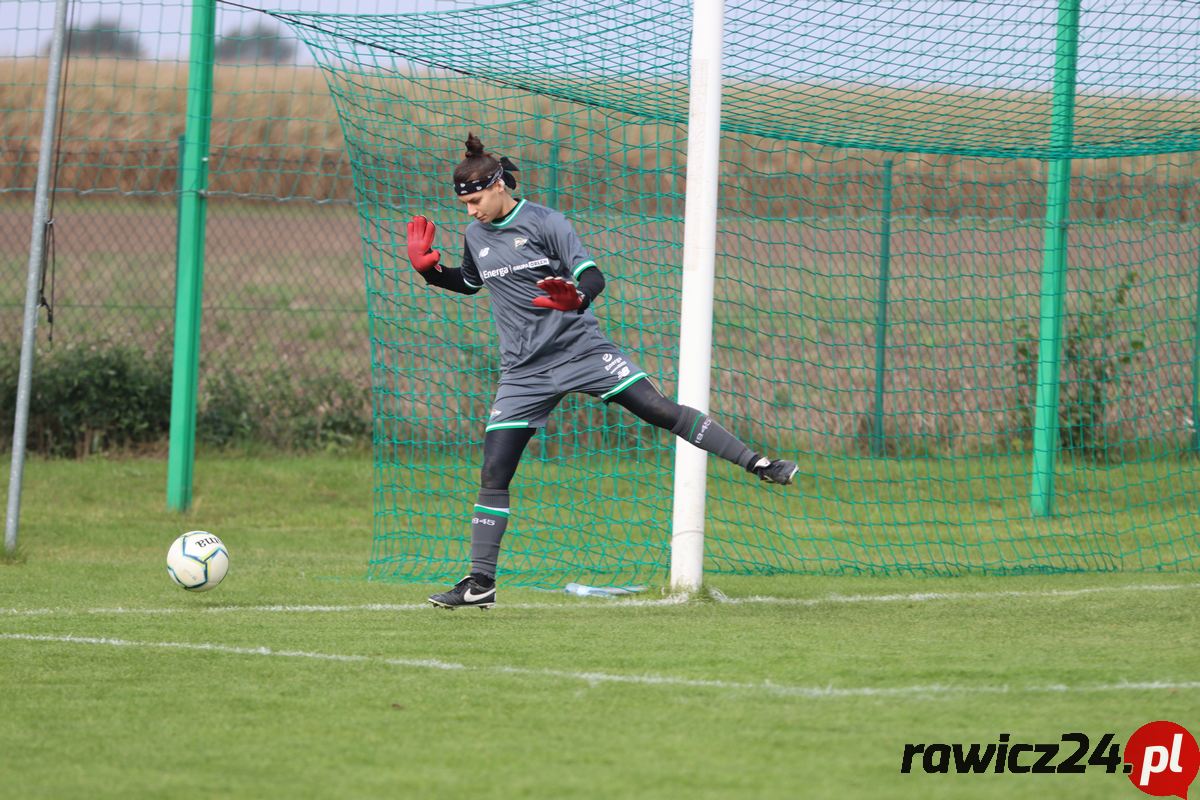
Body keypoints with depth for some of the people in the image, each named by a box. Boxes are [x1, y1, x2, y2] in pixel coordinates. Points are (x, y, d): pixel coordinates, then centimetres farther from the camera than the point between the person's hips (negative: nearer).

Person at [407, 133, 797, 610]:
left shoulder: (544, 222, -8)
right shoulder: (475, 235, 8)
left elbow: (593, 276, -15)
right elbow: (469, 283, 28)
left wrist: (576, 297, -37)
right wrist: (429, 269, 9)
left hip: (581, 348, -4)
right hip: (524, 370, 4)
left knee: (660, 410, -14)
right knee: (494, 475, -3)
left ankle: (757, 465, -7)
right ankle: (480, 583, 4)